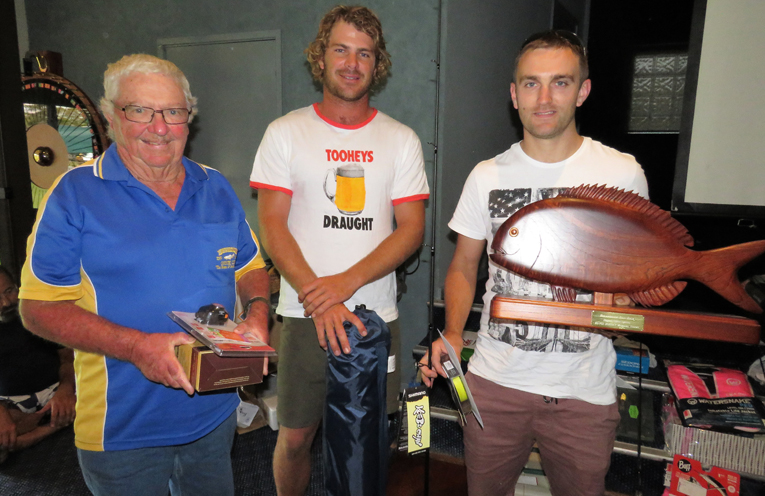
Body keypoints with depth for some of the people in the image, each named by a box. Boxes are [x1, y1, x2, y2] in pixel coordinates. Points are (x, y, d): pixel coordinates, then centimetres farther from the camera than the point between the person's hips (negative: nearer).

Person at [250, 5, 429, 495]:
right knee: (295, 436, 9)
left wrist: (347, 281, -15)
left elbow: (412, 229, -1)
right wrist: (317, 298, -16)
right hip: (305, 314, -1)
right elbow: (272, 225, -4)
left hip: (376, 315, 1)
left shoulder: (402, 140, 5)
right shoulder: (286, 133, 2)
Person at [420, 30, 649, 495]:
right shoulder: (488, 176, 0)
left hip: (585, 390, -1)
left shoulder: (623, 173, -5)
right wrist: (452, 333, -9)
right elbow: (464, 267, 7)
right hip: (495, 379, 2)